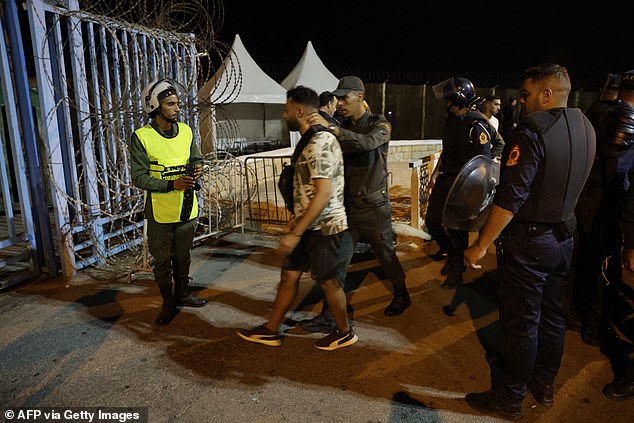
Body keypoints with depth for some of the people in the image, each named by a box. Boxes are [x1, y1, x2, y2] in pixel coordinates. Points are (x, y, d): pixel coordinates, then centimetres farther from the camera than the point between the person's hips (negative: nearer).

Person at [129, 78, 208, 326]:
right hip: (160, 212, -4)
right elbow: (138, 177, -13)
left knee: (183, 256, 18)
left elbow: (196, 158, 15)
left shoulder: (186, 131, 2)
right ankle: (168, 303, 26)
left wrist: (197, 169, -10)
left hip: (187, 208, 4)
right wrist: (172, 185, -25)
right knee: (162, 260, 8)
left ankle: (183, 293, 37)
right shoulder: (141, 136, -12)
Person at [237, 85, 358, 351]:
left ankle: (344, 333, 30)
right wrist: (297, 218, 23)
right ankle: (271, 331, 28)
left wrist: (295, 233, -25)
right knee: (289, 275, 14)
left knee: (329, 283, 7)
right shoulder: (309, 140, 11)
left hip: (327, 229, -9)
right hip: (310, 227, 9)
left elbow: (323, 195, -27)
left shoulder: (321, 142, -21)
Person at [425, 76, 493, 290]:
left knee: (457, 229, 4)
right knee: (432, 222, 11)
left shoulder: (477, 125, -16)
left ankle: (456, 269, 24)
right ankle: (451, 253, 35)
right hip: (445, 180, 8)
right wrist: (435, 173, 14)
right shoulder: (451, 119, 9)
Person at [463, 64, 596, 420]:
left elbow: (511, 197, -25)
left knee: (521, 323, 4)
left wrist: (482, 245, -20)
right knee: (553, 316, 19)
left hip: (528, 241, -8)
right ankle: (544, 385, 38)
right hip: (565, 237, 8)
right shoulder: (585, 128, 4)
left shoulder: (533, 131, -21)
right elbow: (570, 184, 12)